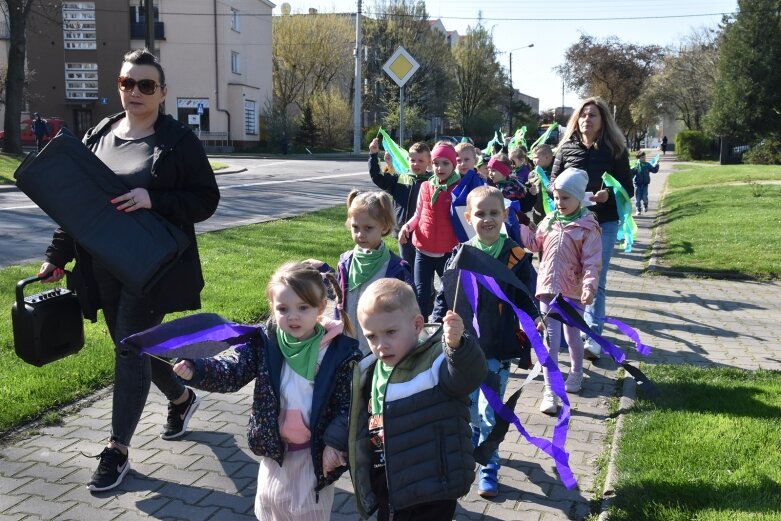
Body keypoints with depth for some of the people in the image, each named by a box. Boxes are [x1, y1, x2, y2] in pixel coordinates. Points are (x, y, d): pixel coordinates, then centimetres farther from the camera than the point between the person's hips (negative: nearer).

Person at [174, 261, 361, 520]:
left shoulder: (340, 351, -15)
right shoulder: (264, 343, -7)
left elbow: (349, 403, -11)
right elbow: (232, 370, -17)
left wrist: (335, 442, -16)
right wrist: (195, 370, -33)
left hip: (315, 451, -3)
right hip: (274, 446, 3)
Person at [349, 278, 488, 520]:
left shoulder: (436, 361, -19)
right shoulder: (372, 372, 4)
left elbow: (469, 375, -40)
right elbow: (357, 418, 21)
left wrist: (457, 345, -57)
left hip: (432, 491, -7)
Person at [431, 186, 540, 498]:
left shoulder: (516, 258, -7)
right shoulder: (460, 256, -1)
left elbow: (525, 298, 1)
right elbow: (445, 296, 5)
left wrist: (533, 319, -14)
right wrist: (437, 325, -4)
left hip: (498, 349, -3)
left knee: (489, 411, -1)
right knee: (467, 406, 17)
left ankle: (488, 468, 15)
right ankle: (474, 445, 45)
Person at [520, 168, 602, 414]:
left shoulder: (587, 227, -11)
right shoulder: (549, 221, 4)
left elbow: (592, 261, -14)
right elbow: (534, 243, 15)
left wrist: (589, 286, -25)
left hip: (573, 291, -3)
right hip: (548, 288, 3)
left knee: (572, 335, 16)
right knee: (550, 339, -1)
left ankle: (576, 373, 43)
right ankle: (550, 392, 2)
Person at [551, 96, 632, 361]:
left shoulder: (615, 150, -3)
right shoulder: (566, 147, 2)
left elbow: (628, 188, -2)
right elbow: (553, 182, 7)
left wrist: (609, 194, -22)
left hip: (604, 224, -2)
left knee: (596, 282, 2)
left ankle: (593, 336, 9)